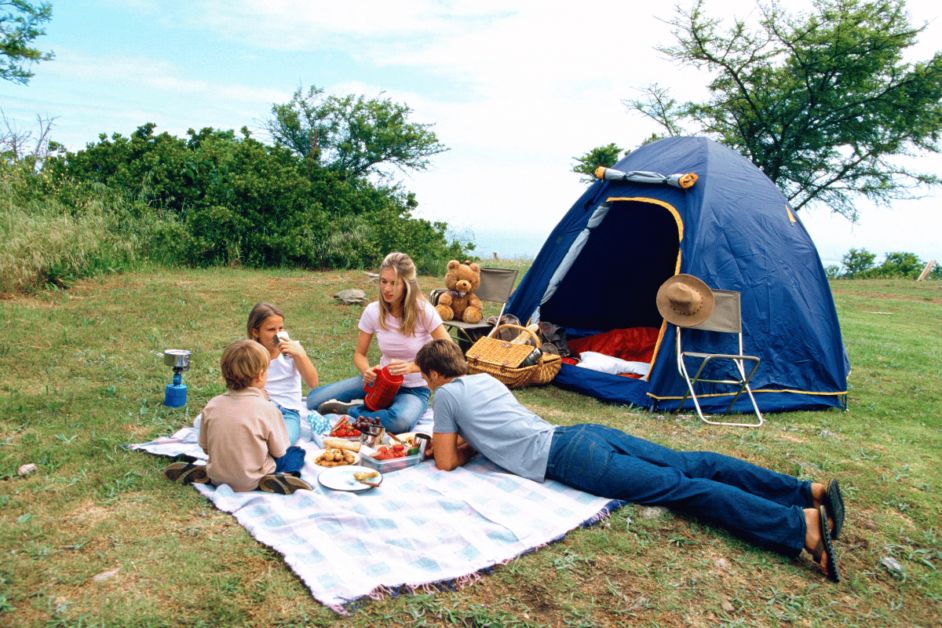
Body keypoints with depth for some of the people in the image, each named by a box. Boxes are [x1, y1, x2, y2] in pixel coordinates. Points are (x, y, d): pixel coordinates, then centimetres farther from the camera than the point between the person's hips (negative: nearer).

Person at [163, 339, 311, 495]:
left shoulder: (212, 406, -6)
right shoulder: (267, 409, -19)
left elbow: (205, 448, 4)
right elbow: (279, 452, -7)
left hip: (218, 479, 5)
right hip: (252, 482, -5)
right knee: (296, 453, 14)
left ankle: (199, 472, 12)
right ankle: (283, 477, -14)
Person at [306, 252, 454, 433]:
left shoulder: (423, 311, -15)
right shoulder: (373, 311, -5)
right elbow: (360, 354, 6)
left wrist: (412, 367, -29)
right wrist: (367, 371, -18)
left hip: (414, 389, -3)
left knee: (401, 421, -40)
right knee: (314, 400, -11)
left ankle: (352, 410, -15)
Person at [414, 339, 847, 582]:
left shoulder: (447, 395, 3)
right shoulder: (484, 378, 26)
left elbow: (446, 464, 5)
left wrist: (450, 449, 26)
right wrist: (456, 441, 33)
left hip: (567, 460, -7)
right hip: (581, 434, 7)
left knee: (680, 487, -16)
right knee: (689, 467, 2)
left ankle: (802, 524, -22)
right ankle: (807, 490, -3)